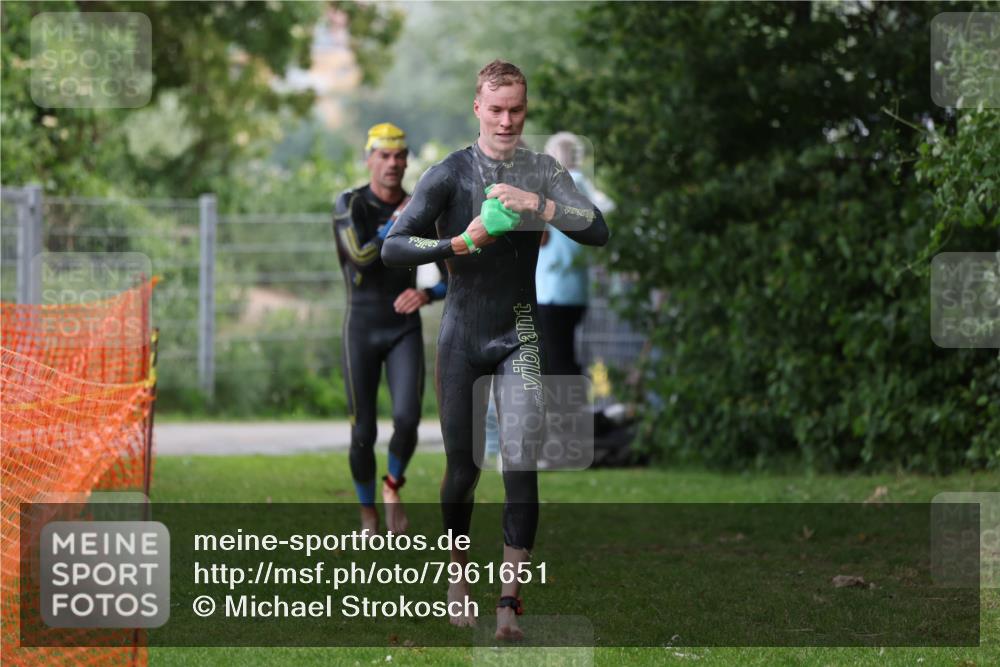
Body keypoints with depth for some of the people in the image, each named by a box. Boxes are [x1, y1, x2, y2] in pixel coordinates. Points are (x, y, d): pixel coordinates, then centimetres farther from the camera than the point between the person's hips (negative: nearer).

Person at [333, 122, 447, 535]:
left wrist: (426, 294, -18)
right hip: (361, 328, -1)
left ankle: (393, 487, 10)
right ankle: (368, 514, 20)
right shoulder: (350, 205, -7)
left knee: (407, 417, -18)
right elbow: (361, 258, -23)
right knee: (363, 431, 0)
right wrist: (397, 223, -27)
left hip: (405, 330, 1)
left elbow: (451, 278, 2)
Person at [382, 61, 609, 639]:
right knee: (463, 469, 7)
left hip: (521, 336, 0)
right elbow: (393, 247, -11)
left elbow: (599, 231, -11)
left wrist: (538, 204, -24)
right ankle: (459, 575, 32)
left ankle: (510, 600, -13)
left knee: (522, 461, -15)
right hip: (463, 336, 0)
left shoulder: (543, 171, 0)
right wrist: (458, 244, -25)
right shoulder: (450, 173, -5)